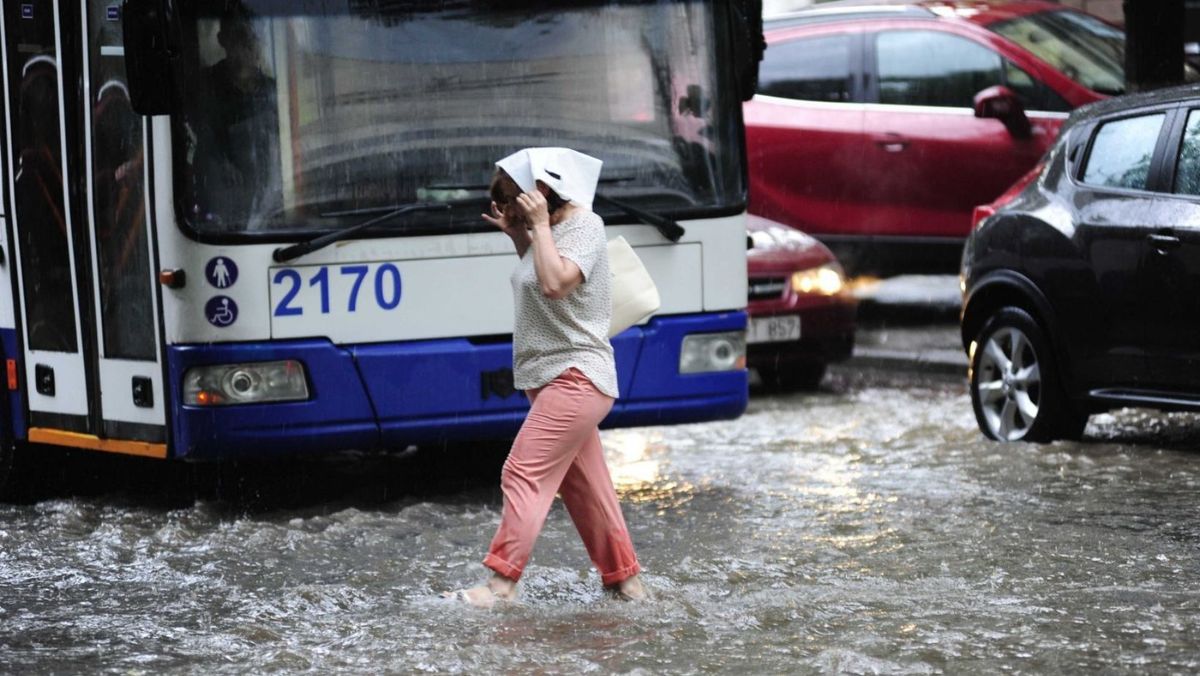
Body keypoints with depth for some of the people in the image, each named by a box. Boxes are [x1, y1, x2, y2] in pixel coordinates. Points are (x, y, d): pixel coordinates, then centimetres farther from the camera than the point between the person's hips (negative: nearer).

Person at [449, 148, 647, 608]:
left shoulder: (584, 227, -15)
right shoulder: (552, 230, 12)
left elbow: (555, 282, -30)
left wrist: (540, 225, -21)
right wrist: (519, 235, 15)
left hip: (574, 379, -10)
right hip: (561, 380, 10)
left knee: (525, 473, -15)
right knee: (585, 487, 12)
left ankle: (502, 582, -18)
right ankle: (625, 579, 18)